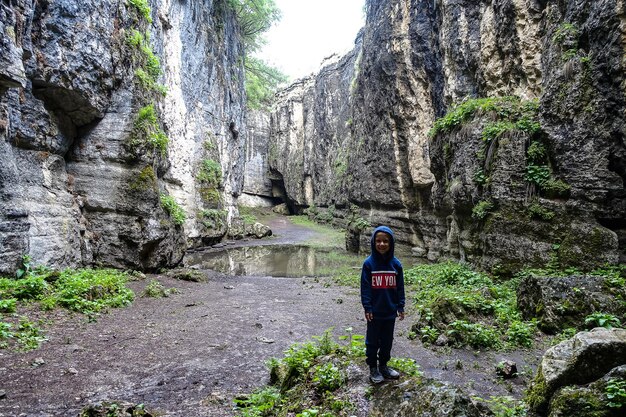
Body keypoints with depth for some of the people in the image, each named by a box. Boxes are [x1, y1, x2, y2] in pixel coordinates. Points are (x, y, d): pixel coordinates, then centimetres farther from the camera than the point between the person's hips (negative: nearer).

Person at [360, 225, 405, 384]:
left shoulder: (396, 264, -3)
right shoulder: (369, 263, -11)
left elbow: (400, 287, 3)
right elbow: (365, 287, -9)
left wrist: (400, 307, 3)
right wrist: (367, 308, -12)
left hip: (390, 311, 3)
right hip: (375, 312, -3)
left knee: (387, 341, 17)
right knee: (373, 341, 11)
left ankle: (383, 365, 35)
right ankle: (373, 368, 27)